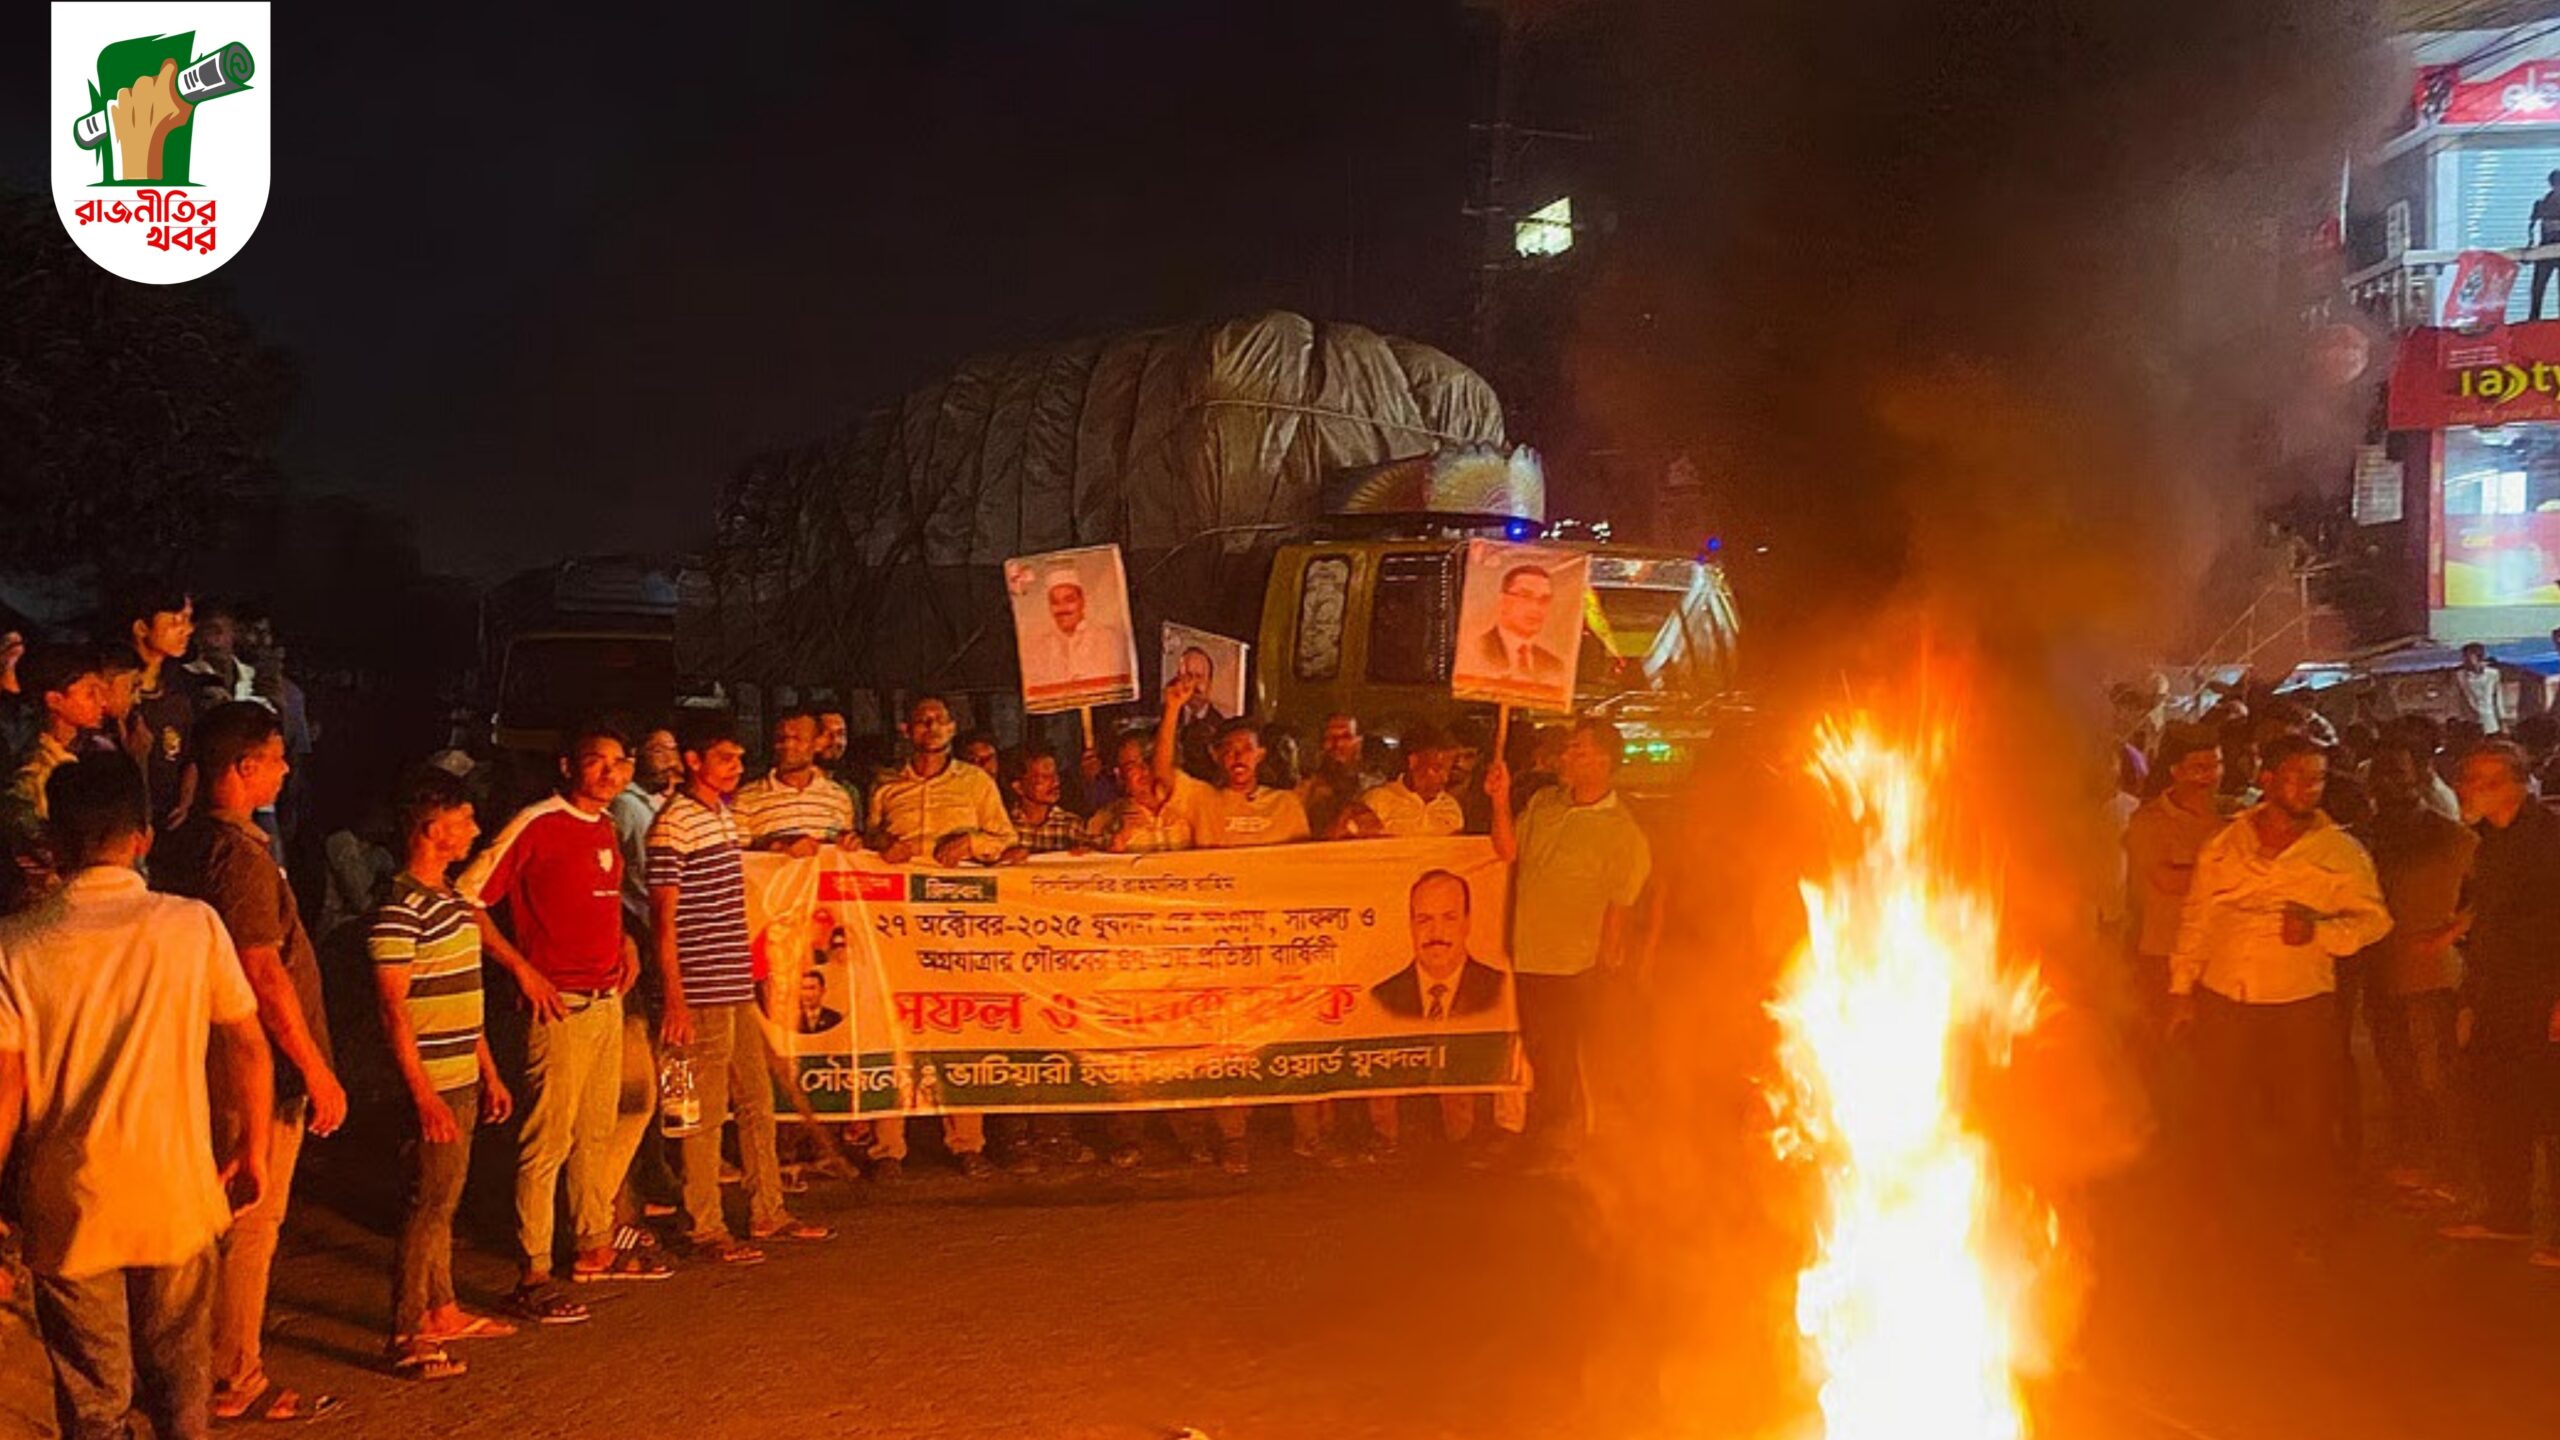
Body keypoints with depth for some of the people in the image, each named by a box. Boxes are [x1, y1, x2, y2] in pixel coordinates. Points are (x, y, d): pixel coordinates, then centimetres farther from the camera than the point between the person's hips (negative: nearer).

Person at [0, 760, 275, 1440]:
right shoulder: (195, 926, -8)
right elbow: (246, 1049, -3)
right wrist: (251, 1150, 10)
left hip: (67, 1207, 0)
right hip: (177, 1199, 1)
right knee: (180, 1380, 19)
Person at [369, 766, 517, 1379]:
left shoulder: (453, 899, 13)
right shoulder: (399, 911, -16)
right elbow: (394, 1010, -19)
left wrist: (489, 1074, 20)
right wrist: (423, 1095, -21)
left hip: (463, 1080, 9)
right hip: (432, 1086, -9)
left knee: (444, 1201, 17)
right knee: (427, 1204, -5)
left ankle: (441, 1310, 28)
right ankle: (407, 1338, 2)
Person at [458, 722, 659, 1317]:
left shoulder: (605, 828, 12)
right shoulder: (536, 825, -12)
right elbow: (467, 897, -15)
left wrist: (623, 940, 11)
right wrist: (521, 968, -17)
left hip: (608, 999, 8)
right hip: (560, 1004, -8)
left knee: (598, 1131, 17)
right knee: (549, 1138, -5)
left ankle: (594, 1246, 30)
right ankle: (534, 1275, 0)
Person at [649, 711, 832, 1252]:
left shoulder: (725, 815, 14)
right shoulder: (673, 826, -12)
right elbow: (663, 919, -14)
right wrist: (674, 1000, -18)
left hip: (738, 989, 9)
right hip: (702, 994, -9)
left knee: (758, 1103, 15)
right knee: (705, 1113, 0)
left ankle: (768, 1213, 25)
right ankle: (705, 1229, 11)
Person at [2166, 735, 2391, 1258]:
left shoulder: (2341, 852, 3)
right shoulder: (2222, 846, 7)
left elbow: (2374, 918, 0)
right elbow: (2196, 919, 12)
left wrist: (2320, 930, -18)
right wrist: (2181, 986, 8)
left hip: (2301, 1003, -2)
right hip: (2223, 1000, 2)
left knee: (2306, 1121, 2)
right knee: (2220, 1117, 7)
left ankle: (2308, 1230, 21)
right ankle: (2238, 1220, 27)